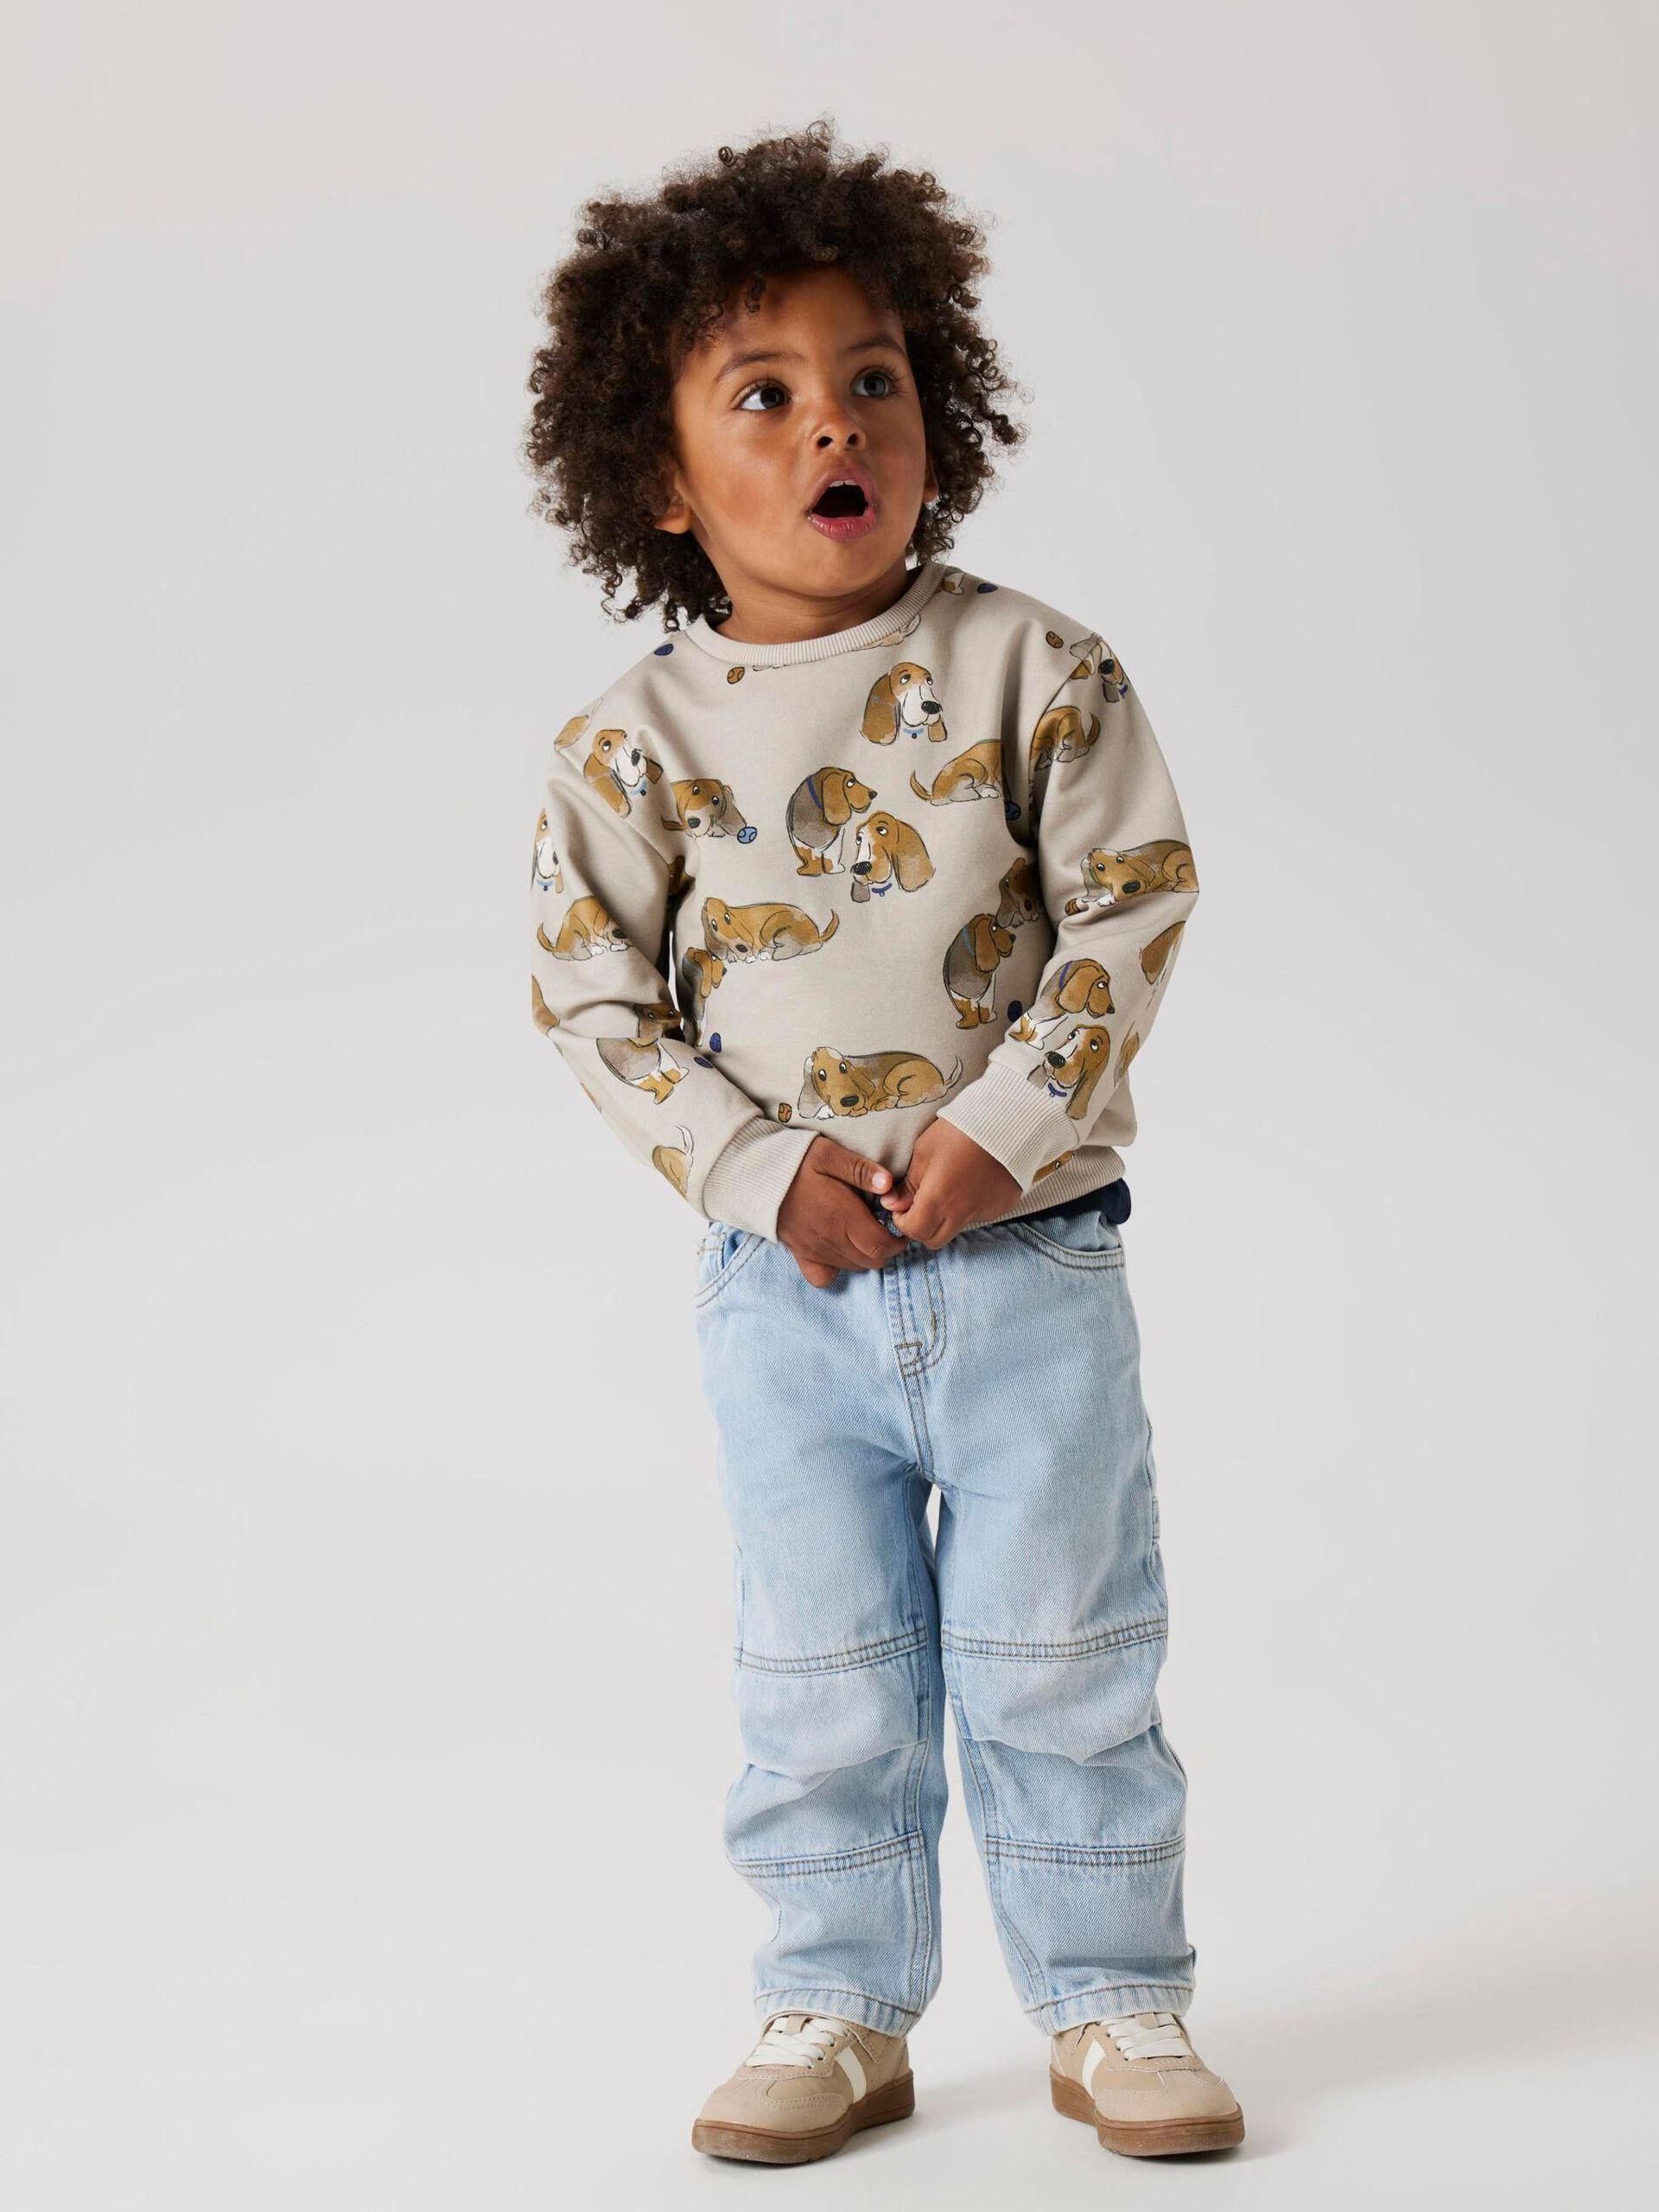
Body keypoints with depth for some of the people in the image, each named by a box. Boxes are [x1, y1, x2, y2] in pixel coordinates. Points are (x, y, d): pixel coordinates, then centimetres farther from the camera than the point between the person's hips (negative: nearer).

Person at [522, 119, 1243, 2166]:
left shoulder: (1028, 665, -5)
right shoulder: (635, 738, -4)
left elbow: (1130, 901, -5)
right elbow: (591, 994, -1)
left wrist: (1002, 1124, -16)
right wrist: (757, 1167, -13)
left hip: (1029, 1250, -1)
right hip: (783, 1287, 1)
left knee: (1062, 1656, 7)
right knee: (820, 1678, 9)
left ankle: (1112, 2004, 23)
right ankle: (837, 2013, 25)